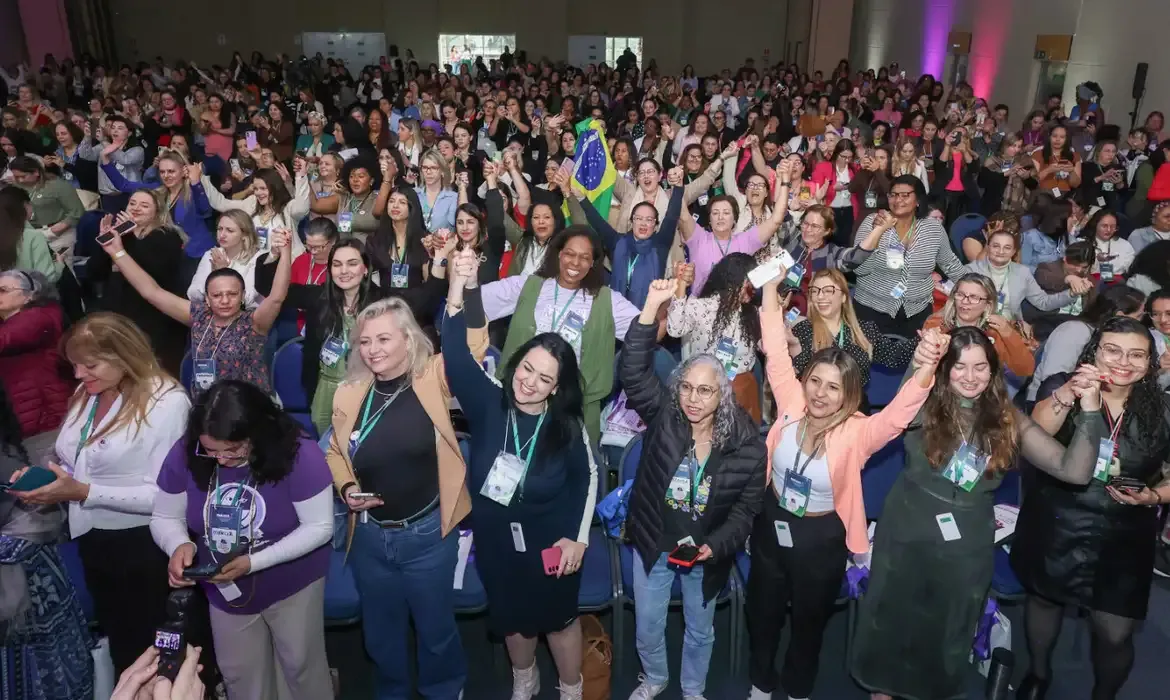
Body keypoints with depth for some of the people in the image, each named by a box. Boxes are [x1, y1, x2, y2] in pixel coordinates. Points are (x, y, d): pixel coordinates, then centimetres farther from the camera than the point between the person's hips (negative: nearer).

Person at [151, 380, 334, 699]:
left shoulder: (298, 455, -30)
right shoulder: (185, 453, -19)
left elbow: (319, 527, -24)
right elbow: (164, 518, -6)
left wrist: (253, 562, -33)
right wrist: (180, 545, -30)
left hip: (293, 586, -3)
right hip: (226, 592, 4)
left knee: (301, 666, 18)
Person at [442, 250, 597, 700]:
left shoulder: (566, 426, -17)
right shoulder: (487, 402, -16)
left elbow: (586, 478, -4)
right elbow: (455, 357, -28)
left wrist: (578, 537, -8)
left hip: (550, 542, -2)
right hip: (496, 541, 2)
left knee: (559, 617, 18)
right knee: (512, 617, 23)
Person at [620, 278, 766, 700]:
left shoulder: (747, 445, -17)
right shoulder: (663, 418, -15)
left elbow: (745, 510, -9)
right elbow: (633, 371, -28)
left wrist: (713, 546, -23)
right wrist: (652, 307, -38)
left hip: (707, 551, 0)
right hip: (654, 543, 1)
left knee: (700, 629, 21)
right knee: (647, 626, 17)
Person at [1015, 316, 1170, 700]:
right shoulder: (1061, 385, -7)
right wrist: (1068, 394, -39)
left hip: (1123, 538, 0)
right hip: (1055, 526, 0)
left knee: (1114, 633, -1)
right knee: (1044, 598, 18)